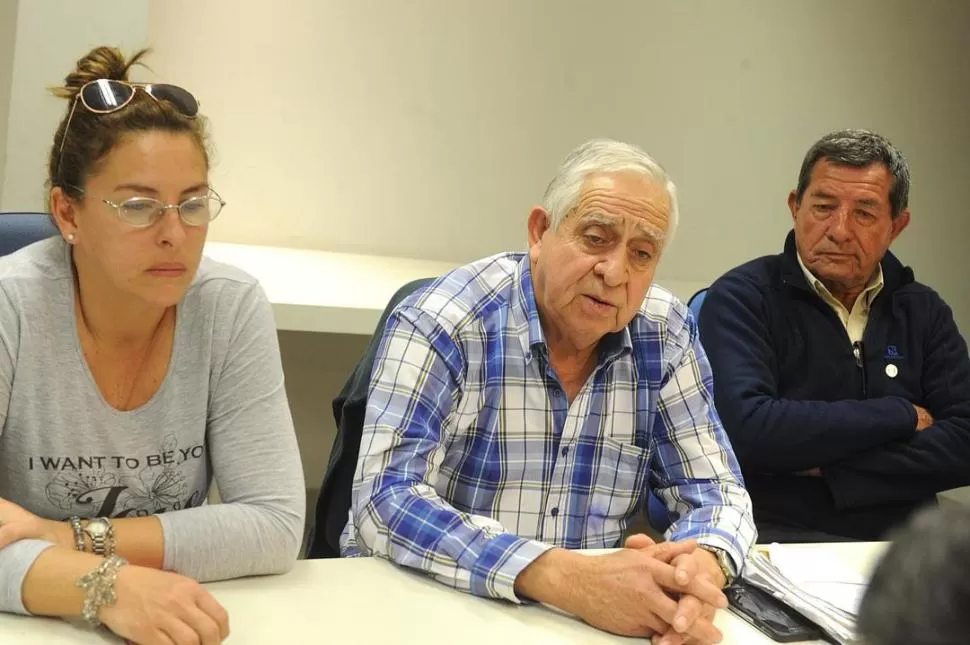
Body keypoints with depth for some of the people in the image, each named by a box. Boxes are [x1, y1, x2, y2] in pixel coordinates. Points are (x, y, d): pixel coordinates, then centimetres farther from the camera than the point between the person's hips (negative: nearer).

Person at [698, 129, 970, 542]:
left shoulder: (923, 311, 13)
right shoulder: (741, 298, -1)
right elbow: (746, 430, -18)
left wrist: (827, 465, -10)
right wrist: (900, 416, -6)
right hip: (780, 536, -4)